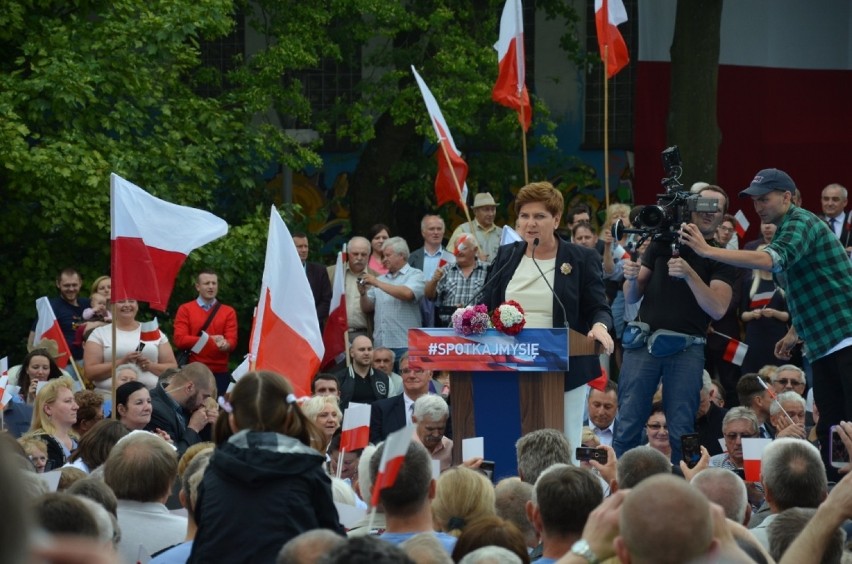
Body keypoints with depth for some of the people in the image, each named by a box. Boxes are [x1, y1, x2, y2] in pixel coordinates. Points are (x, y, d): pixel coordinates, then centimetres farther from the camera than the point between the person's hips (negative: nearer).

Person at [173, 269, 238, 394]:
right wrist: (209, 339, -12)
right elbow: (180, 340, -5)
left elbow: (232, 341, 0)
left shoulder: (228, 312, 9)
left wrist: (225, 345, -25)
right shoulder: (185, 310, 4)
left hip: (220, 373, 1)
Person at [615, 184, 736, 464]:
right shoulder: (663, 243, 12)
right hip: (644, 341, 1)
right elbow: (632, 298, 13)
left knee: (680, 431, -3)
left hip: (686, 347, -1)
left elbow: (718, 309, -10)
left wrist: (689, 274, -22)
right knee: (627, 425, -3)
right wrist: (632, 279, -10)